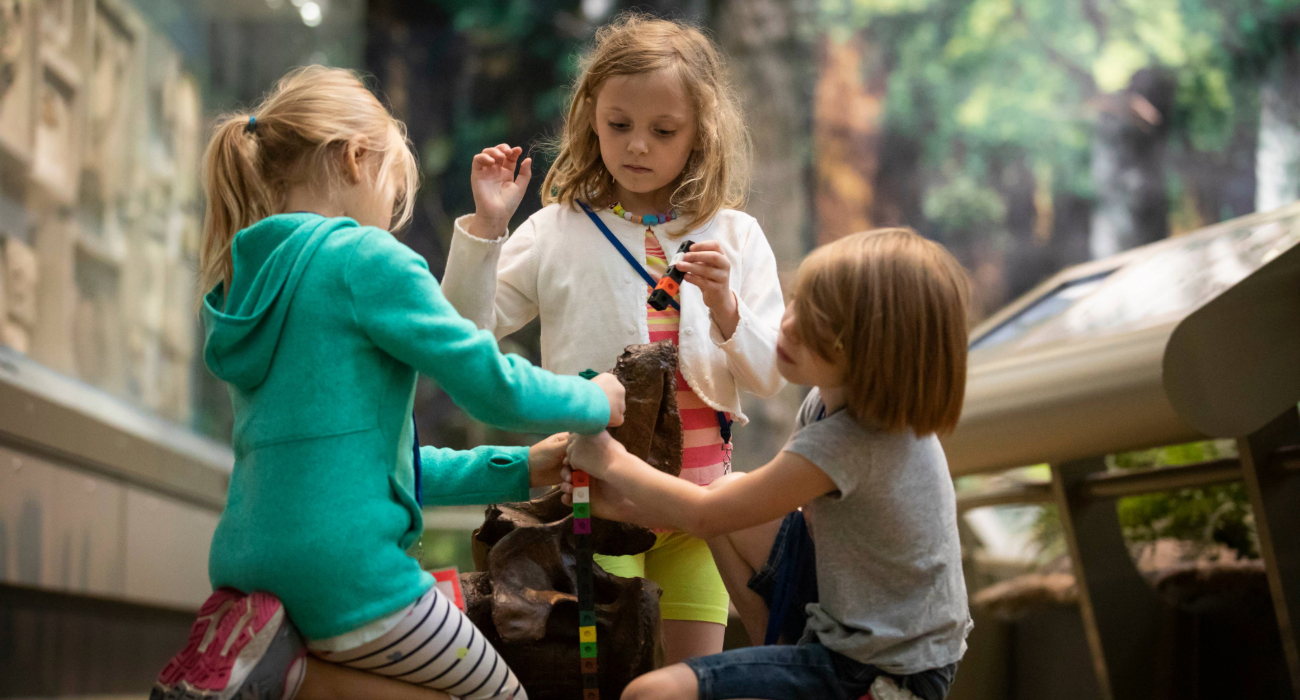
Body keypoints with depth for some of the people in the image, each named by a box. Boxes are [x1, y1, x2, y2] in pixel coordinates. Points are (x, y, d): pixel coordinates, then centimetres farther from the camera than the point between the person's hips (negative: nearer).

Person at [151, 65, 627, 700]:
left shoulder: (249, 283, 17)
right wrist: (598, 402, 10)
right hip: (345, 572, -9)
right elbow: (492, 386, -10)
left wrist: (515, 470, 25)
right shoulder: (365, 259, -10)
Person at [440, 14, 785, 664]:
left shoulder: (734, 237, 3)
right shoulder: (558, 232, 1)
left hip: (697, 491, 2)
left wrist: (725, 308, -17)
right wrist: (485, 225, -10)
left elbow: (768, 377, 1)